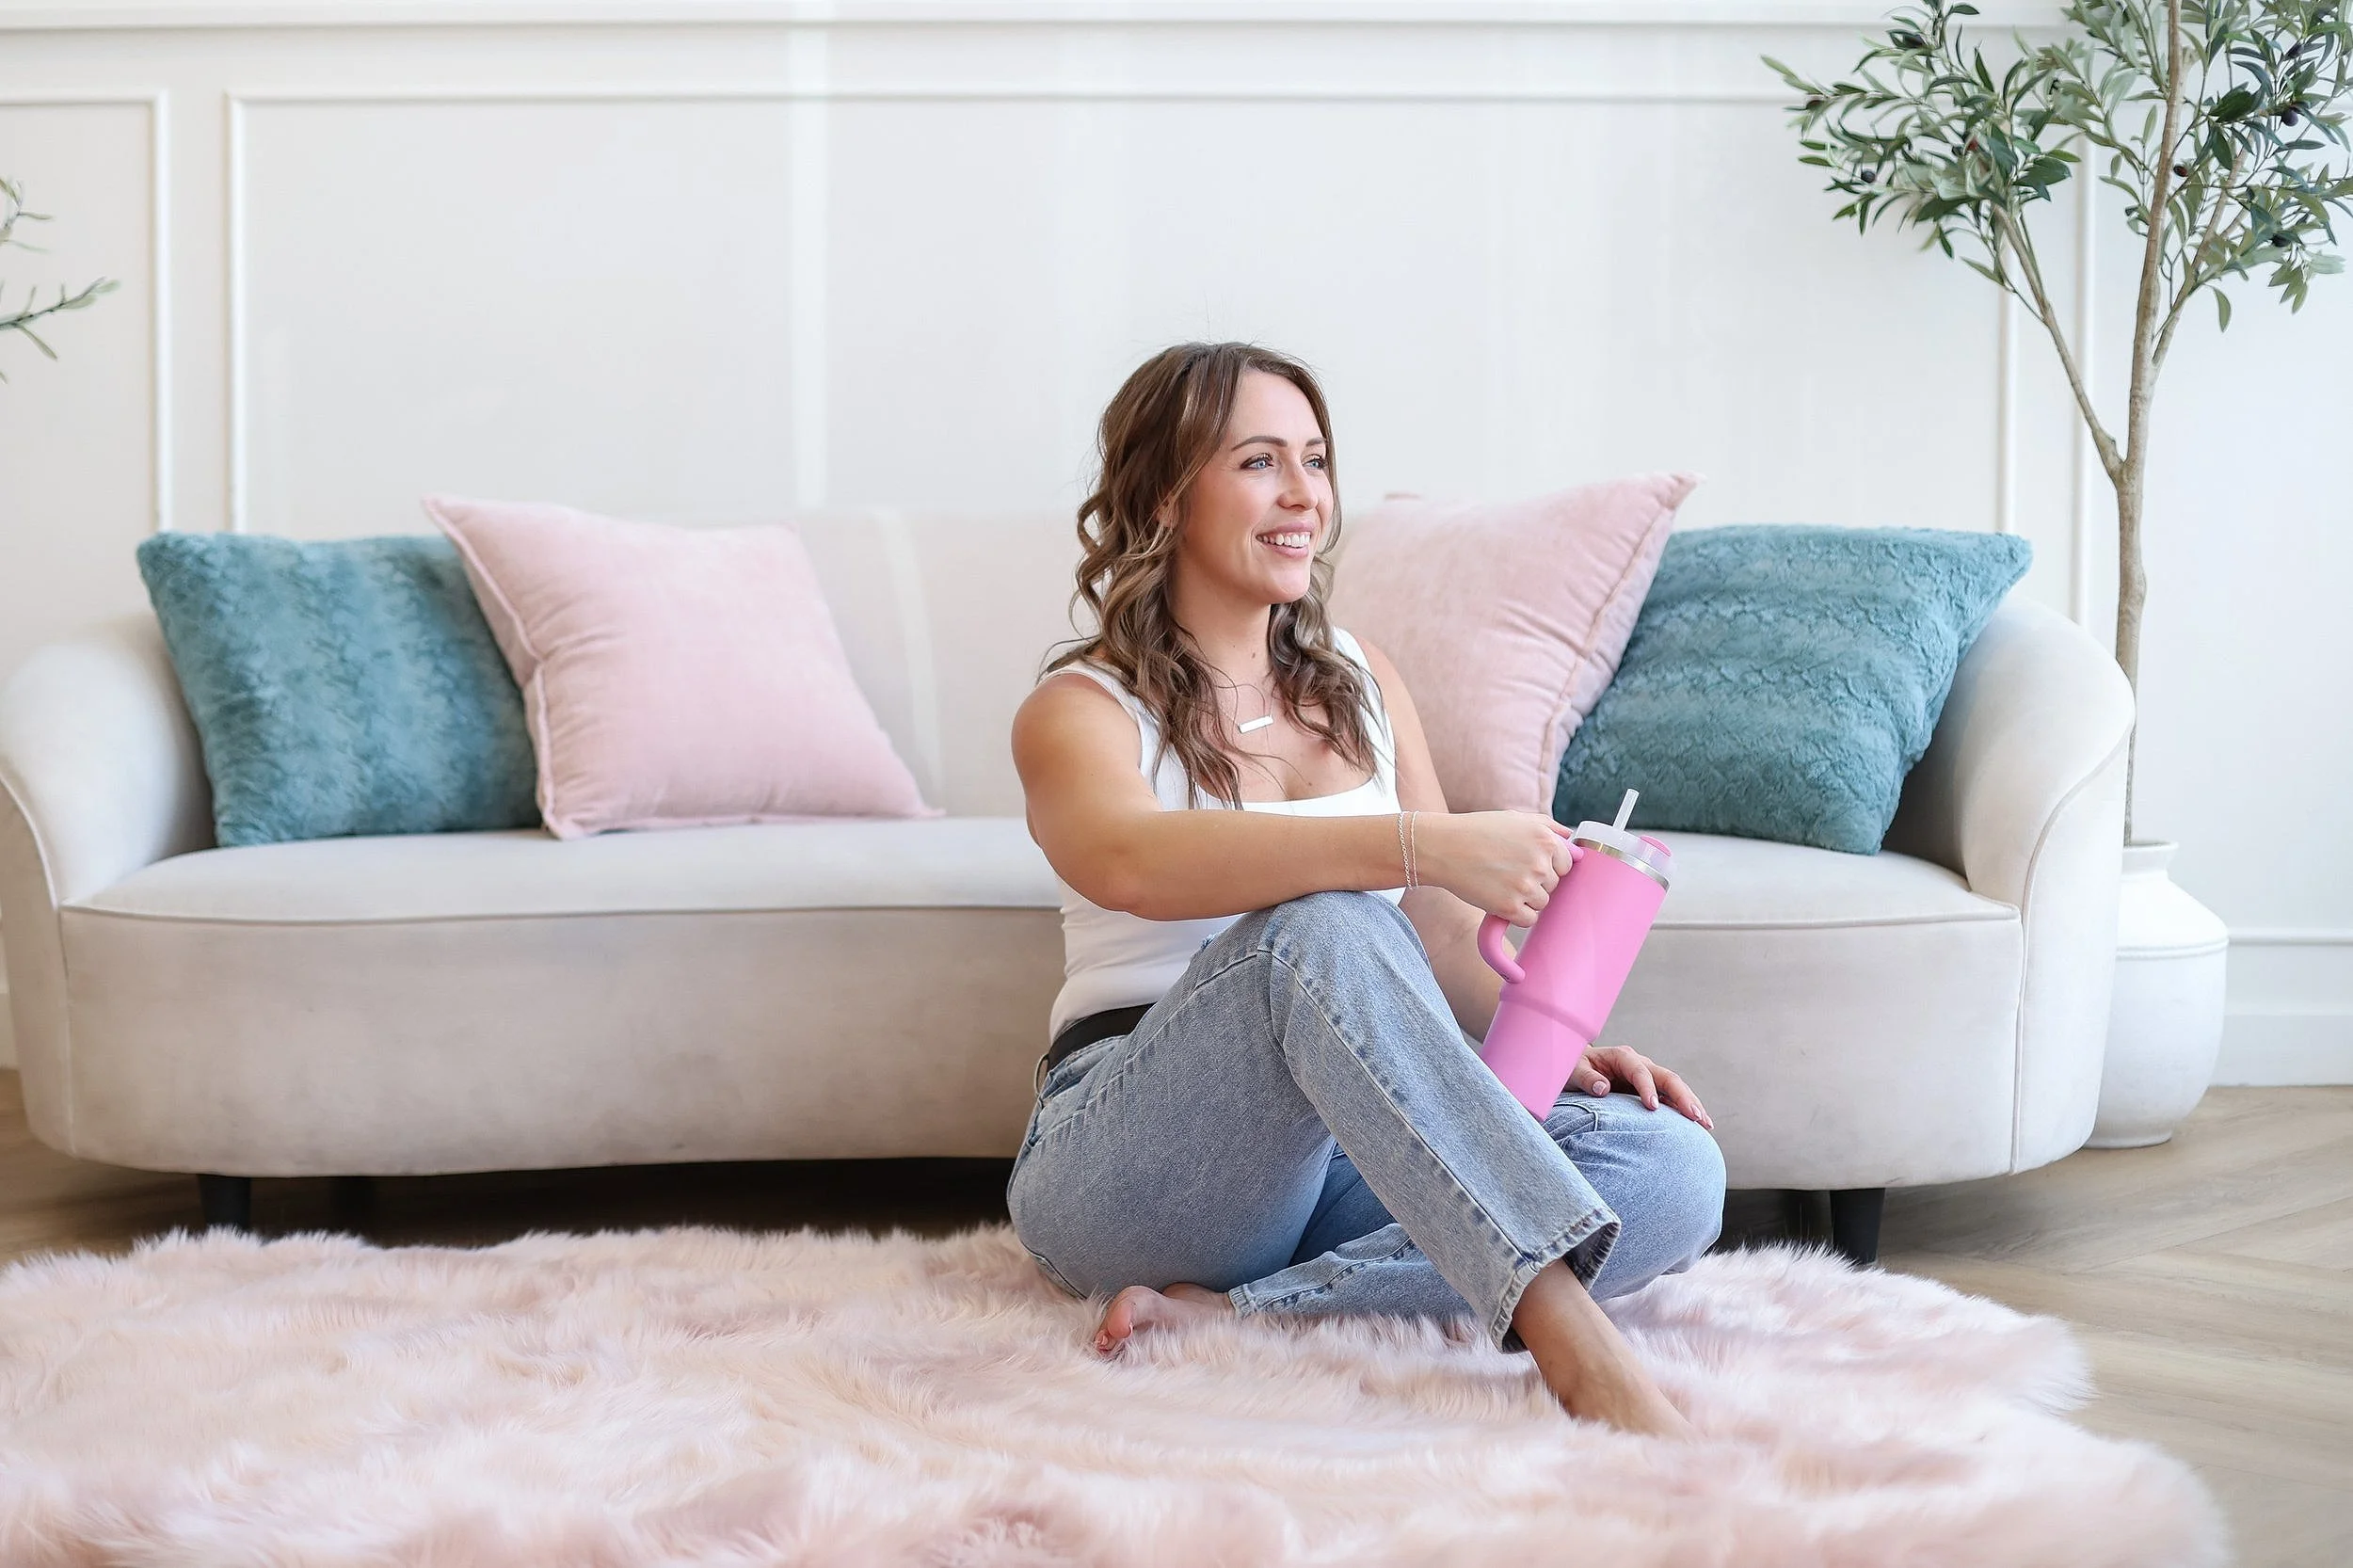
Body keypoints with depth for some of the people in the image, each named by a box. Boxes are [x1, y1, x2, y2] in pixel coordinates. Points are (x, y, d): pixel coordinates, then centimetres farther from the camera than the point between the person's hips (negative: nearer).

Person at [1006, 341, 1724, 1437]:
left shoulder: (1360, 684, 18)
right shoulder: (1082, 710, -1)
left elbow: (1448, 938, 15)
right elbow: (1134, 863, -25)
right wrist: (1422, 843, -37)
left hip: (1346, 1148, 6)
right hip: (1120, 1169, -5)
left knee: (1675, 1171, -20)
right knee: (1319, 923, -35)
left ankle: (1240, 1313, -26)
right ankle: (1571, 1344, -45)